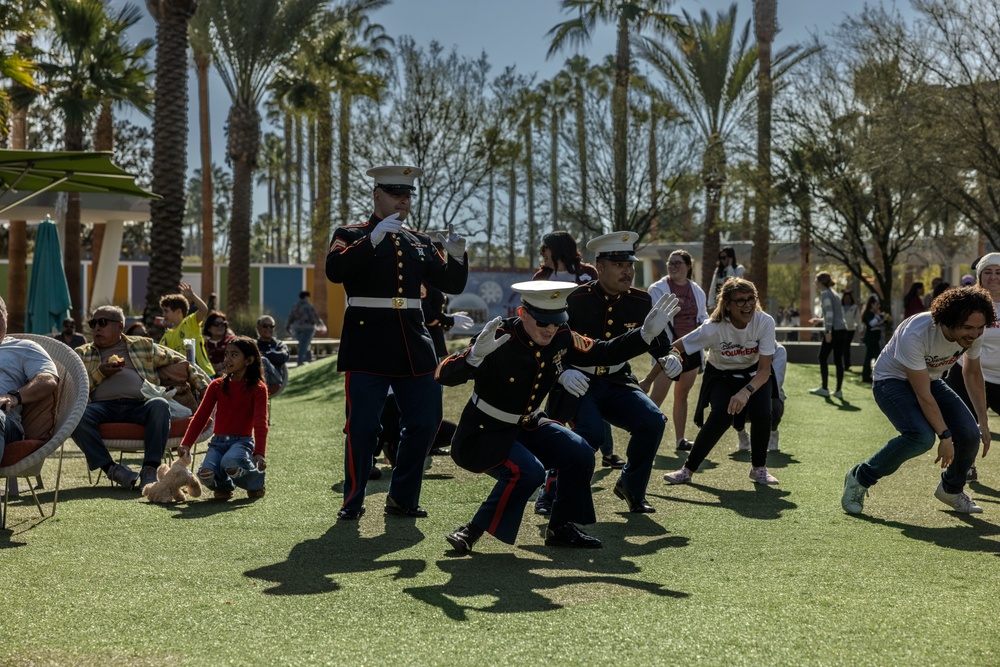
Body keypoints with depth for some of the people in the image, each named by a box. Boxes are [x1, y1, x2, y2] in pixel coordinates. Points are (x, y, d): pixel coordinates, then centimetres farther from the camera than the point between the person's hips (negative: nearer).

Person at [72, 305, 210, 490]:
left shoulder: (143, 345, 24)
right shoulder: (82, 354, 24)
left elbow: (179, 361, 25)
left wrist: (204, 386, 16)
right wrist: (100, 373, -1)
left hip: (138, 405, 0)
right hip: (103, 407, 0)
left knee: (160, 405, -35)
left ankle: (149, 470, -35)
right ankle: (111, 469, -28)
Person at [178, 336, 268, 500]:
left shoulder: (257, 388, 0)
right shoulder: (217, 385, 11)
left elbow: (260, 422, -10)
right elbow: (200, 417, 7)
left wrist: (259, 453, -24)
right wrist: (186, 444, -7)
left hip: (242, 441, -3)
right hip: (218, 441, 3)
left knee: (231, 463, -38)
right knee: (206, 474, -27)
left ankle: (256, 483, -2)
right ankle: (223, 486, 12)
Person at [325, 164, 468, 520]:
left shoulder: (420, 242, 16)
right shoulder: (351, 236, 2)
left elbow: (452, 285, 12)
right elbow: (334, 271, -18)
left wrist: (457, 255, -7)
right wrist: (373, 238, -24)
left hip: (413, 346, 5)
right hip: (368, 345, -5)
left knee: (425, 422, 4)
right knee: (363, 426, -5)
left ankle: (403, 498, 17)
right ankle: (353, 501, 9)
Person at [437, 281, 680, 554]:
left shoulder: (561, 339, -8)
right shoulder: (500, 339, -27)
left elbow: (603, 353, 7)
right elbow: (444, 376, -35)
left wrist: (647, 333, -5)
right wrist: (476, 354, -54)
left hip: (527, 426, 7)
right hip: (485, 433, -7)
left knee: (580, 454, -9)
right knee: (527, 471, -30)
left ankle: (561, 528, 12)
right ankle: (472, 532, -13)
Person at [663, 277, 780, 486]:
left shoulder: (765, 322, -27)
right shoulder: (713, 328, -31)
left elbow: (764, 370, -25)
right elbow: (673, 351, -24)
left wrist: (746, 392, -43)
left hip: (754, 374, 2)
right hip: (720, 376, -2)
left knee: (762, 413, -23)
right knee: (722, 415, -26)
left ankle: (758, 469, 4)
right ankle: (688, 470, -8)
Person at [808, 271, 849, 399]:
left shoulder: (825, 294, -7)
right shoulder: (834, 293, 20)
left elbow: (830, 313, -16)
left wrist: (828, 331, -19)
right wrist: (819, 320, 32)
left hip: (834, 330, -8)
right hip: (842, 329, 8)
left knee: (823, 358, 2)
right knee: (838, 360, 7)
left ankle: (824, 388, 3)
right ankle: (838, 390, 6)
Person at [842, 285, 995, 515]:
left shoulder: (973, 334, -17)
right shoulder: (915, 334, -38)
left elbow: (973, 374, 4)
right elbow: (923, 396, -31)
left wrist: (983, 422, 4)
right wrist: (945, 436, -30)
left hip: (930, 379, 7)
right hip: (893, 381, -6)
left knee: (970, 434, -9)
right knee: (922, 436, -31)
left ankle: (951, 490, 21)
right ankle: (860, 479, -12)